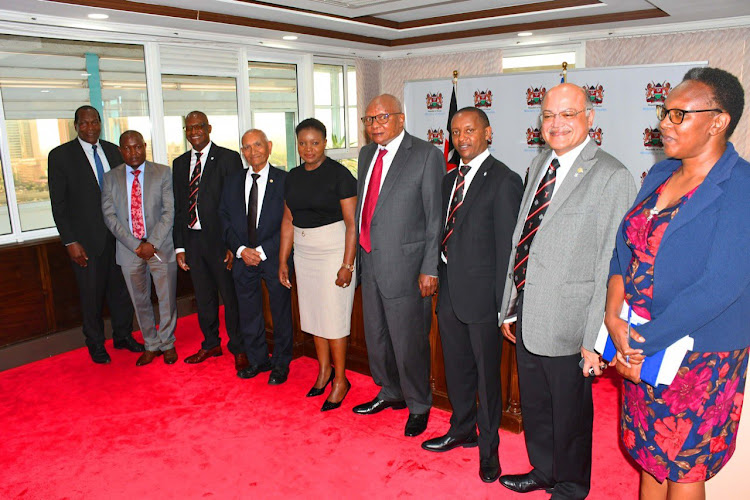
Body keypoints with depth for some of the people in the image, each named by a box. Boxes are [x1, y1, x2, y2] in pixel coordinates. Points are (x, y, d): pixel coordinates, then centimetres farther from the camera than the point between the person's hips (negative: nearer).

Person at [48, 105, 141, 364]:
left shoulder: (113, 151, 7)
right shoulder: (60, 155, -5)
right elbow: (58, 204, -6)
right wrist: (70, 242, -11)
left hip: (118, 235, 4)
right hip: (86, 240, -3)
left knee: (121, 289, 14)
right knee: (91, 295, 8)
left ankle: (123, 336, 31)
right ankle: (95, 344, 27)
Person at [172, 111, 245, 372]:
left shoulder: (228, 158, -4)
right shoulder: (180, 163, 13)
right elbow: (178, 207, 12)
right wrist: (180, 246, 7)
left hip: (220, 239, -5)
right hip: (192, 240, 5)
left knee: (231, 296, 3)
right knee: (203, 297, 16)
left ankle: (239, 348, 19)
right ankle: (211, 344, 33)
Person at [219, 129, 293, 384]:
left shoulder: (284, 180, -6)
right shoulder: (232, 182, 8)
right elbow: (225, 220, 6)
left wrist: (263, 251, -16)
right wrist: (241, 249, -8)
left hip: (274, 258, -4)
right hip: (243, 258, 4)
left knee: (281, 312, 8)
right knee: (248, 313, 13)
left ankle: (281, 363, 25)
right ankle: (258, 360, 32)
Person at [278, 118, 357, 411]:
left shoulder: (339, 174, -11)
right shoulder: (293, 177, 8)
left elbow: (352, 223, -14)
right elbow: (288, 221, 12)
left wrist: (347, 264, -18)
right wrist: (283, 261, 10)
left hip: (333, 250, -6)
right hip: (303, 252, 6)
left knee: (333, 315, -2)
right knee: (312, 312, 13)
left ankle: (340, 380, 14)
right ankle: (324, 370, 30)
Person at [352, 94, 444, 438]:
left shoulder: (426, 155, -10)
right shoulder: (367, 154, 12)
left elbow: (437, 217, -11)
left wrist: (430, 268, -15)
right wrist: (359, 252, 13)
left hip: (405, 264, -7)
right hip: (370, 261, 7)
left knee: (409, 341, 5)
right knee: (376, 336, 20)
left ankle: (418, 406, 28)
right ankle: (390, 393, 43)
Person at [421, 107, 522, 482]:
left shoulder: (504, 180, -11)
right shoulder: (450, 179, 13)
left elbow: (508, 247, -13)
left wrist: (504, 304, -13)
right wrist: (441, 281, 10)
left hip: (482, 295, -7)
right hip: (449, 293, 7)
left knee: (487, 375, 7)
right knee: (456, 368, 20)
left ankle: (488, 448, 26)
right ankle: (462, 429, 41)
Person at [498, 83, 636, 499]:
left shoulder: (612, 177, -15)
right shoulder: (539, 164, 9)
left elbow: (612, 267, -16)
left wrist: (596, 340, -17)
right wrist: (510, 306, 13)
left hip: (567, 325, -6)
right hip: (527, 317, 7)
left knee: (570, 413, 14)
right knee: (533, 405, 23)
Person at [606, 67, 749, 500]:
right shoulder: (660, 174, 4)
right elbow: (624, 249, 3)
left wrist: (642, 343, -20)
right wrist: (613, 317, -11)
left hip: (697, 361, -6)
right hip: (639, 350, 6)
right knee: (651, 458, 21)